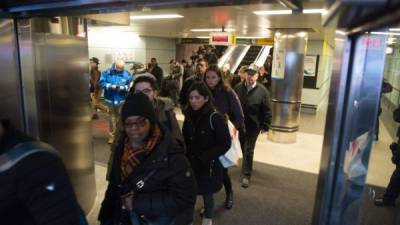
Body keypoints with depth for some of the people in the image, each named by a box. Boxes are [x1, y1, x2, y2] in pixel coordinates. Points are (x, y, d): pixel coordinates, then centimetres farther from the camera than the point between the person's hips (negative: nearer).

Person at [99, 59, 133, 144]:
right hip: (110, 99, 1)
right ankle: (112, 135, 23)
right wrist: (111, 86, -20)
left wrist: (123, 87, -22)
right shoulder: (107, 73, -5)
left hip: (122, 100, -1)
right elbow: (101, 83, -8)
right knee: (112, 117, 12)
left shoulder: (127, 74, -6)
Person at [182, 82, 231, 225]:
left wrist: (204, 157, -19)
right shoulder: (189, 116, -1)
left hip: (208, 165, -4)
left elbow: (225, 144, -16)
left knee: (207, 194, 12)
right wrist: (186, 156, -6)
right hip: (191, 164, 4)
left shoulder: (215, 118, -17)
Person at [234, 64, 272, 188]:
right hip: (240, 124, 4)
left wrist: (265, 126, -10)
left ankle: (246, 175, 11)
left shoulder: (262, 91, -12)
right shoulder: (238, 88, -3)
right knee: (244, 148, 20)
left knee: (248, 150, 1)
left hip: (253, 126, -4)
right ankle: (247, 166, 44)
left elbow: (267, 111, -9)